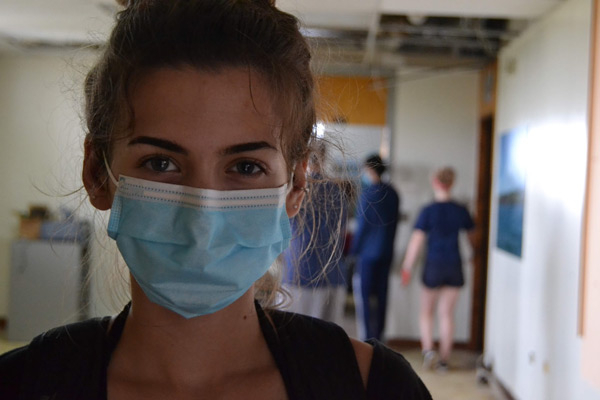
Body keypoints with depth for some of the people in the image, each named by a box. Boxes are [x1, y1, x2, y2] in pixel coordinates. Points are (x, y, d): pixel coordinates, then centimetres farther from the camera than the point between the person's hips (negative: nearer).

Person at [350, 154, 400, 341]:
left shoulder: (367, 193, -14)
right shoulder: (392, 193, 7)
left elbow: (362, 225, -13)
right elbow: (394, 222, 13)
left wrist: (353, 250, -5)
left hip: (368, 251, -7)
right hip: (387, 252, 7)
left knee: (363, 294, -2)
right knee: (381, 294, 12)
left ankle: (367, 338, -5)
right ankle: (378, 336, 20)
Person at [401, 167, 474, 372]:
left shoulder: (429, 211, -9)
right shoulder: (461, 211, 2)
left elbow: (416, 240, -11)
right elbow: (472, 235, 16)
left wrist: (407, 267, -5)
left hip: (434, 265, -3)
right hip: (455, 266, 3)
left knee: (426, 311, 13)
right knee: (447, 313, 9)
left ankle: (428, 349, -5)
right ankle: (444, 359, 11)